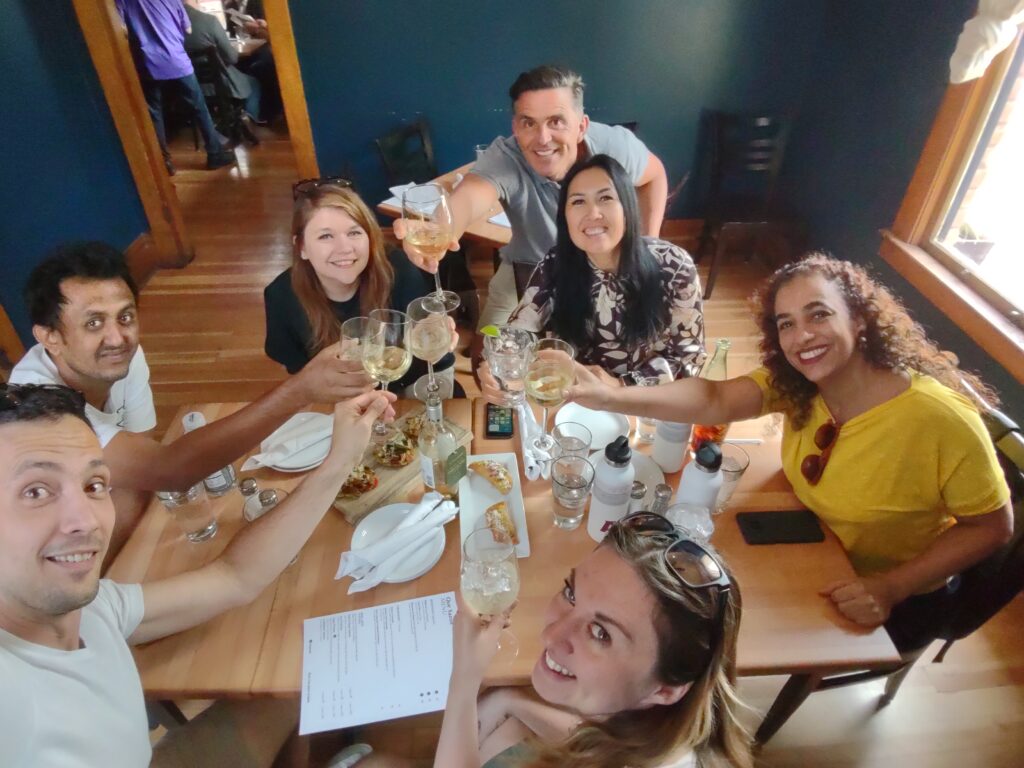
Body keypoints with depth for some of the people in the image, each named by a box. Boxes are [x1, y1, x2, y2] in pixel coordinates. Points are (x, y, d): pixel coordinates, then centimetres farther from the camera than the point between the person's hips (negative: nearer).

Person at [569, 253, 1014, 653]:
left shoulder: (941, 420, -30)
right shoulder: (793, 383, -15)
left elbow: (992, 527, -18)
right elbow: (714, 400, -30)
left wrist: (890, 587, -28)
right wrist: (612, 398, -45)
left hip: (899, 595, -4)